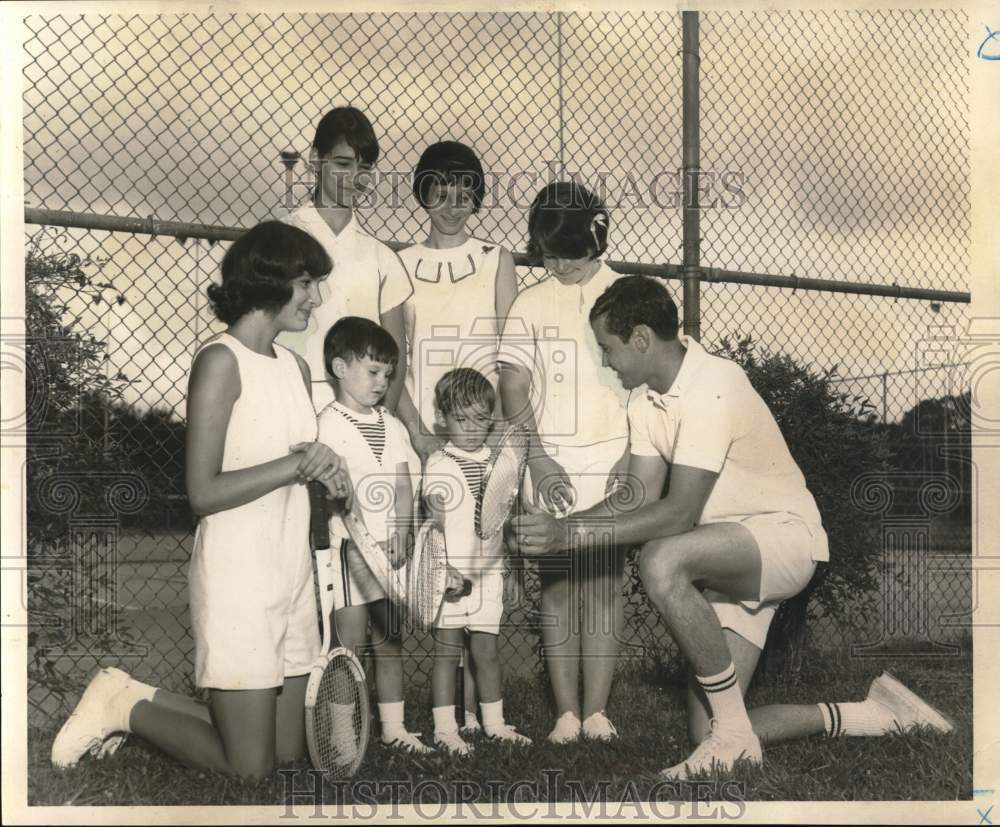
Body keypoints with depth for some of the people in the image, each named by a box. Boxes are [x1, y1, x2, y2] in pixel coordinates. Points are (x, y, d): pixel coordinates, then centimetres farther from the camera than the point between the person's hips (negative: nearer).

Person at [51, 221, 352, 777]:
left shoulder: (296, 367, 11)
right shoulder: (221, 361, -12)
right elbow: (204, 493, -17)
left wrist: (329, 473, -4)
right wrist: (296, 464, -18)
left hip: (293, 574, 8)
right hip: (237, 578, -8)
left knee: (290, 750, 13)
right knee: (250, 768, -2)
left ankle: (141, 700, 26)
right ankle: (125, 705, 17)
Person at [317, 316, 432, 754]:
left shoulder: (391, 426, 12)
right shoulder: (330, 425, -9)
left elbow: (402, 483, 6)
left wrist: (401, 530, -10)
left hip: (388, 548, 6)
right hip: (349, 548, -6)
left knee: (390, 639, 12)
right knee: (350, 642, -2)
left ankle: (393, 725, 22)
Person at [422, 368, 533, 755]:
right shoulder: (438, 465, -6)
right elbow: (434, 523, -12)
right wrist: (442, 570, -22)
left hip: (487, 572, 4)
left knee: (487, 649, 11)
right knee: (447, 650, 4)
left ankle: (494, 722, 22)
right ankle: (445, 728, 11)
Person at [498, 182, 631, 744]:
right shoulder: (530, 304, 7)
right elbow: (513, 388, 3)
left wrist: (633, 452, -7)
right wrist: (539, 459, -8)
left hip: (613, 465, -1)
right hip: (550, 467, 1)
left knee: (605, 585, 1)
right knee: (558, 587, 3)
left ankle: (596, 710, 8)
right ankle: (566, 713, 10)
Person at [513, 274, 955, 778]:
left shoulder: (714, 387, -24)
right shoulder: (646, 397, 4)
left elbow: (679, 513, -28)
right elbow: (640, 493, 2)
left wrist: (572, 536, -29)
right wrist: (560, 524, -12)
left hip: (784, 533, -9)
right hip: (732, 564, 9)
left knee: (662, 562, -38)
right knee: (706, 735, 1)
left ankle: (732, 731, -21)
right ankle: (879, 715, 18)